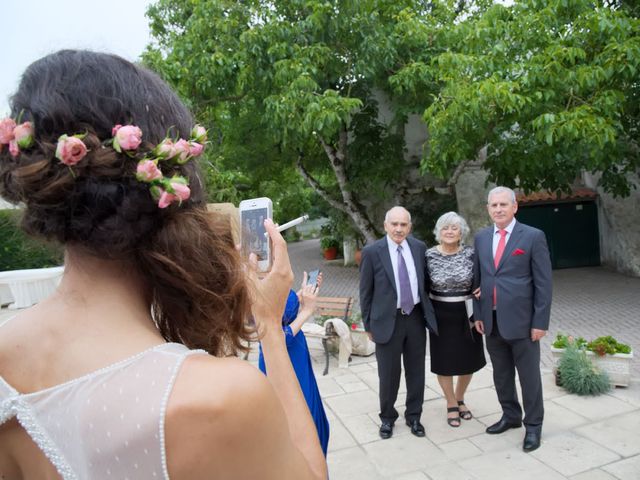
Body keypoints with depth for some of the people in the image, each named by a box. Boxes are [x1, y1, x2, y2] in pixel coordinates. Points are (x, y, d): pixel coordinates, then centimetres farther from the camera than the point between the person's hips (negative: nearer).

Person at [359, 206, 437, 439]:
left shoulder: (419, 247, 1)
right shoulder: (372, 252, -10)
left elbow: (425, 282, 11)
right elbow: (365, 292, -4)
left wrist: (428, 313, 10)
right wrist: (369, 324, -1)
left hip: (416, 317, 3)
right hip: (388, 320, -3)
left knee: (416, 371, 15)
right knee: (388, 374, 10)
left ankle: (413, 416, 35)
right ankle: (387, 417, 32)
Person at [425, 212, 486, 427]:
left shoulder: (470, 253, -7)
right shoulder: (429, 255, -8)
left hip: (466, 314, 2)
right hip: (441, 315, -1)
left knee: (468, 360, 14)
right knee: (444, 361, 10)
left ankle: (460, 399, 40)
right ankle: (451, 405, 32)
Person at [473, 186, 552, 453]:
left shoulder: (533, 236, -7)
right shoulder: (481, 238, 7)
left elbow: (543, 283, -8)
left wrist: (540, 322, -10)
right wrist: (478, 314, 8)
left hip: (521, 320, -4)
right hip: (492, 321, 5)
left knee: (529, 375, 8)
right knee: (501, 374, 17)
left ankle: (533, 425, 26)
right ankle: (510, 416, 36)